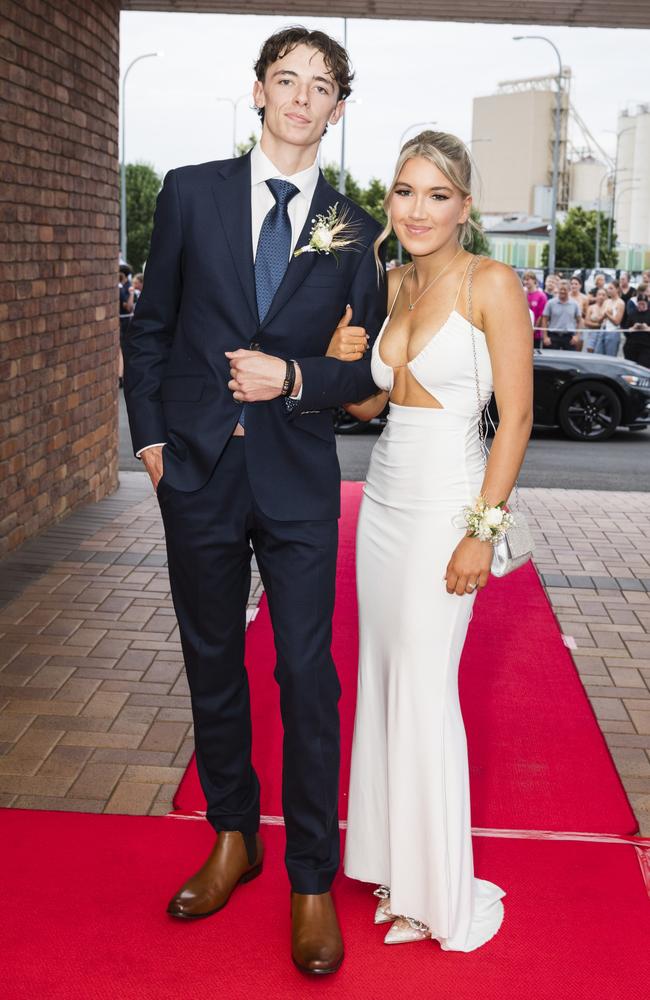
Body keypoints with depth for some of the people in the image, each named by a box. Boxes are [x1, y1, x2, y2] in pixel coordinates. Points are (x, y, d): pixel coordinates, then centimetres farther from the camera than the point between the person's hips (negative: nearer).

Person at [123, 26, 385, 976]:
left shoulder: (354, 229, 3)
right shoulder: (191, 192, 3)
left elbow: (368, 365, 5)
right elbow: (151, 327, 7)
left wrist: (295, 379, -13)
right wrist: (150, 436, 3)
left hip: (298, 479, -1)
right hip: (198, 471, 2)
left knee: (307, 676, 0)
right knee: (212, 665, 14)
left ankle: (314, 880, 15)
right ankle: (234, 841, 34)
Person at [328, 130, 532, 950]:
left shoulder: (492, 285, -11)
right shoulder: (393, 285, 10)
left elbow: (516, 416, -13)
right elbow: (365, 401, 10)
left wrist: (482, 529, -17)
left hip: (444, 504, -7)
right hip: (382, 497, 7)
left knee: (424, 688, -2)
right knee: (381, 677, 11)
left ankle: (436, 890, 14)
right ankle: (390, 855, 27)